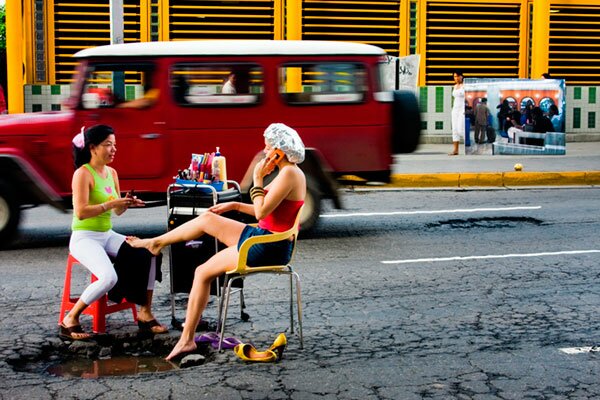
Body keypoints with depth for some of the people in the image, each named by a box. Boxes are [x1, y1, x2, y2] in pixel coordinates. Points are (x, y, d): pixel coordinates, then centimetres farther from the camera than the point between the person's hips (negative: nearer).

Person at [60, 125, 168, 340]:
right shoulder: (83, 174, -14)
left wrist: (126, 203, -6)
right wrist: (111, 204, -25)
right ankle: (70, 320, -11)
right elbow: (80, 212, -23)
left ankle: (145, 313, -4)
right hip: (84, 237, -7)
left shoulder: (112, 173, 9)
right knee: (109, 277, -30)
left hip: (107, 235, 8)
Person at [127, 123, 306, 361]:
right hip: (262, 238, 9)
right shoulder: (288, 172, 12)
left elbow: (261, 212, -24)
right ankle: (155, 243, 32)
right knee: (206, 219, 13)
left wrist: (257, 180, -14)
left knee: (203, 273, 0)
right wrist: (234, 205, 17)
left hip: (269, 249, -9)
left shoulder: (290, 174, -19)